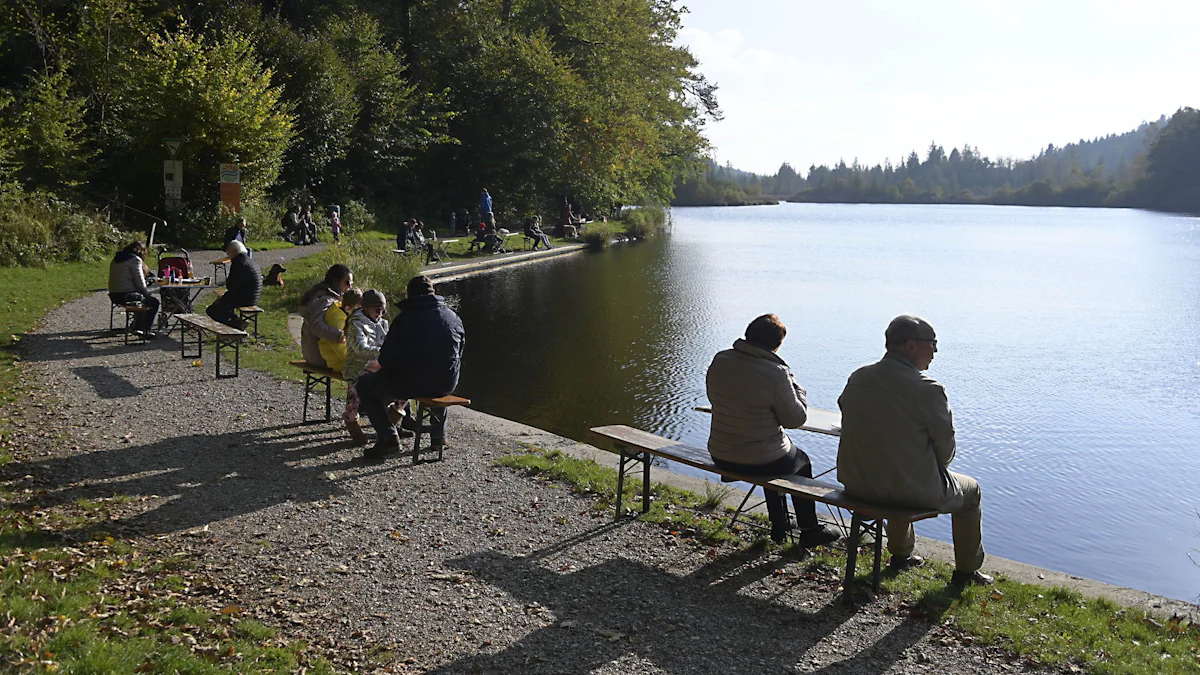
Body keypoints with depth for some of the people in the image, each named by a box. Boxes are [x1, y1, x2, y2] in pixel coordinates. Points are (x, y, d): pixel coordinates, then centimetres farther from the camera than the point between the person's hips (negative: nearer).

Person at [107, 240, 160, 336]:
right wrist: (146, 292, 6)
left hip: (114, 295, 9)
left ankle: (138, 328, 32)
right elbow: (140, 281, -14)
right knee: (154, 302, 7)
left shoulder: (117, 258, 15)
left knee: (145, 298, 30)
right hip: (126, 295, -9)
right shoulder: (135, 260, -13)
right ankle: (147, 331, 8)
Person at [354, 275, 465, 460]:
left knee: (364, 385, 17)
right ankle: (439, 434, 35)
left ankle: (388, 436, 1)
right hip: (447, 384, 5)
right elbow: (458, 355, 15)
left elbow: (385, 359, -5)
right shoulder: (453, 317, 8)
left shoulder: (404, 319, -7)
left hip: (411, 384, -5)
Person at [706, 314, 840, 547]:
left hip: (720, 457, 5)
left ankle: (779, 526, 45)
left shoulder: (720, 361, -7)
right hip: (762, 462, -5)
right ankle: (809, 531, 37)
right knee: (801, 462, 28)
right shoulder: (776, 373, -23)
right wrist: (795, 386, 2)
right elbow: (795, 419, -13)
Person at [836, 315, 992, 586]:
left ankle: (900, 554, 51)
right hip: (913, 492, -6)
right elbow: (946, 449, -11)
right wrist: (934, 467, 13)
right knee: (970, 490, 23)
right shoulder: (928, 389, -19)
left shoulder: (857, 379, -2)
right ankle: (966, 571, 33)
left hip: (856, 486, 6)